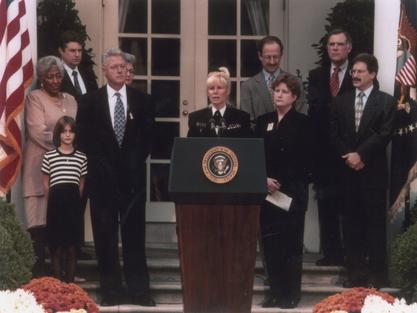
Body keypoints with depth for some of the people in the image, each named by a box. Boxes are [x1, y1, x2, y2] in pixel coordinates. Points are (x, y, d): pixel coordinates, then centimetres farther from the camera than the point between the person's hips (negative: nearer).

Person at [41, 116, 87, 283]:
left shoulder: (81, 157, 5)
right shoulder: (49, 156, 1)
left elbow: (81, 183, 11)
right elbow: (46, 184, 7)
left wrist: (74, 200, 8)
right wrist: (54, 200, 8)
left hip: (74, 201, 1)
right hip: (56, 201, -1)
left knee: (72, 244, 4)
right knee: (56, 244, 1)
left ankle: (70, 281, 12)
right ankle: (58, 281, 9)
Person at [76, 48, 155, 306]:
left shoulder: (141, 100, 6)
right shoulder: (90, 101, 3)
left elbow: (149, 135, 8)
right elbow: (84, 137, 3)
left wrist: (138, 159, -3)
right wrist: (99, 161, -4)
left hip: (133, 175, 0)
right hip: (102, 175, 0)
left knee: (135, 234, 2)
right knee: (105, 236, 2)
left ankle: (139, 291, 4)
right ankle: (110, 292, 7)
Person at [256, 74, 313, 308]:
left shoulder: (302, 123, -1)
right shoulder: (263, 122, 13)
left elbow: (304, 160, -7)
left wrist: (281, 182, -11)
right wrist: (265, 179, -6)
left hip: (292, 191, -4)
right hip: (267, 191, 4)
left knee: (292, 243, -1)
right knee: (270, 242, 2)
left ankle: (291, 293, 3)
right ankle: (275, 291, 10)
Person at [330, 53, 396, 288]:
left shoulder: (386, 102, 1)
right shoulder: (341, 101, 12)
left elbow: (384, 135, -7)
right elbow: (335, 134, 8)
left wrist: (361, 155, -13)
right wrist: (348, 156, -6)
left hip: (373, 171, -3)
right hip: (348, 170, 3)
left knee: (375, 221, -1)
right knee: (351, 222, 5)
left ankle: (376, 273, 3)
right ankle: (355, 271, 10)